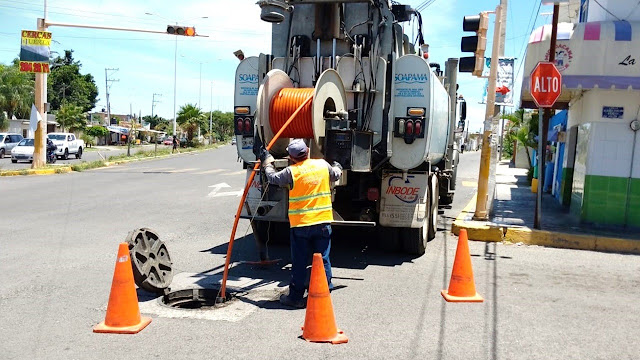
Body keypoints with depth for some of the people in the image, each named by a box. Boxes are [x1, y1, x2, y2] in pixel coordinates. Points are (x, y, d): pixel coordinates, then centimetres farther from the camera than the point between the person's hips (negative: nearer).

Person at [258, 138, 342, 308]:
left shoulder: (291, 172, -11)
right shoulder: (323, 165, 0)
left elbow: (273, 178, 5)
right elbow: (336, 174, 19)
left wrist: (267, 161, 22)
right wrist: (337, 167, 43)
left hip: (300, 225, -3)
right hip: (323, 223, 3)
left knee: (299, 263, 7)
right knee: (323, 260, 11)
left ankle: (296, 297, 15)